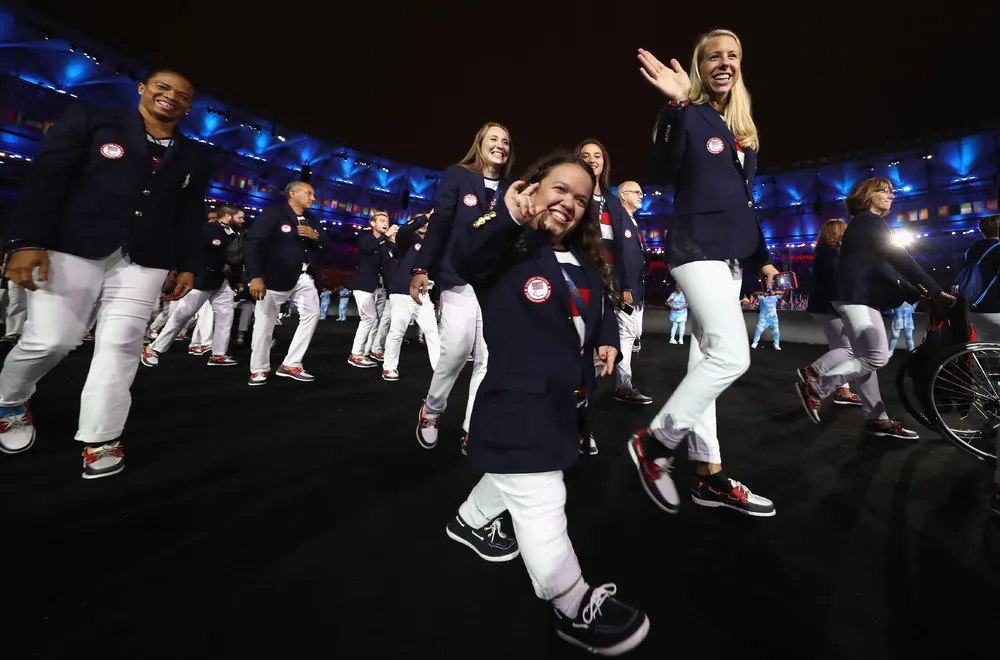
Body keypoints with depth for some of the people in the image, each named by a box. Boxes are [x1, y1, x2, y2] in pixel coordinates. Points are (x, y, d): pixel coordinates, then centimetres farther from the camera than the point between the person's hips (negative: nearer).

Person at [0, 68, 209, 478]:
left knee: (120, 345, -3)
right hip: (73, 248, -2)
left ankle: (100, 440, 4)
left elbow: (190, 218, 14)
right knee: (50, 340, -2)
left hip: (145, 261, 2)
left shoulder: (195, 159, 15)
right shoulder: (90, 120, 7)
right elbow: (45, 178, -1)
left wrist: (187, 265, 5)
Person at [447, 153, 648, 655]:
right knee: (540, 502, -1)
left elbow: (602, 307, 23)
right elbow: (464, 260, -31)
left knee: (513, 477, 28)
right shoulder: (510, 250, -12)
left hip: (564, 398, 9)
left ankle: (471, 521, 56)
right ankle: (575, 608, 19)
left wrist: (608, 340, 4)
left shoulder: (585, 263, 12)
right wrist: (506, 218, -46)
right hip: (517, 400, -9)